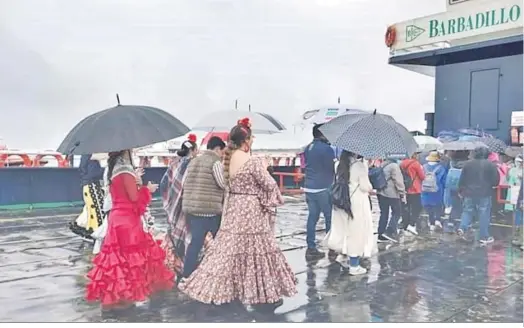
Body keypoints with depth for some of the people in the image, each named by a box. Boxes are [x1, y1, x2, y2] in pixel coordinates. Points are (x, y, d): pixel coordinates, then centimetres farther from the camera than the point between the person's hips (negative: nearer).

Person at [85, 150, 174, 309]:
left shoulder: (113, 169, 11)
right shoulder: (125, 169, -17)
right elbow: (134, 197, -17)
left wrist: (134, 183, 18)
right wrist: (147, 189, -2)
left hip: (117, 216, 9)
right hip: (126, 219, -9)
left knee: (119, 256, 14)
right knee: (128, 255, -1)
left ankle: (112, 293, 23)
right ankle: (123, 295, 6)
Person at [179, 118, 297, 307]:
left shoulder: (228, 159, 5)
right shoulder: (252, 162, -19)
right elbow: (269, 185, -13)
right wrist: (264, 168, 4)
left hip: (233, 210, 7)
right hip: (251, 211, -7)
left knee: (229, 249, 14)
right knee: (255, 251, 3)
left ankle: (219, 289, 22)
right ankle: (266, 293, 16)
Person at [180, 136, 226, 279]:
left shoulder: (193, 161, 18)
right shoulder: (215, 162, -8)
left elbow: (184, 183, 20)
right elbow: (224, 184, -16)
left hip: (191, 207, 7)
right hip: (210, 209, -7)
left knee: (195, 242, 10)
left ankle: (187, 276, 10)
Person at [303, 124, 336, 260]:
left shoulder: (307, 148, 10)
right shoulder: (326, 148, -12)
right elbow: (334, 168, -7)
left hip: (309, 188, 7)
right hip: (323, 188, -7)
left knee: (312, 217, 8)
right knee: (330, 218, 5)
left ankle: (311, 249, 8)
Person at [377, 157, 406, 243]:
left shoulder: (382, 166, 12)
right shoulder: (394, 166, -11)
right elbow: (398, 181, -14)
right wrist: (402, 193, -8)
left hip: (381, 192, 8)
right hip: (392, 193, -8)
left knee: (384, 214, 11)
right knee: (397, 213, 3)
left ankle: (381, 235, 10)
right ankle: (390, 232, -8)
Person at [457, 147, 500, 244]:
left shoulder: (468, 163, 3)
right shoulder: (491, 164, -7)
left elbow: (462, 179, 6)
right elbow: (496, 180, -5)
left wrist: (460, 191, 16)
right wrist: (492, 185, 17)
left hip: (469, 193, 3)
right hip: (484, 194, -3)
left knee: (467, 211, 14)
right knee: (484, 215, 4)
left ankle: (462, 228, -6)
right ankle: (484, 237, 9)